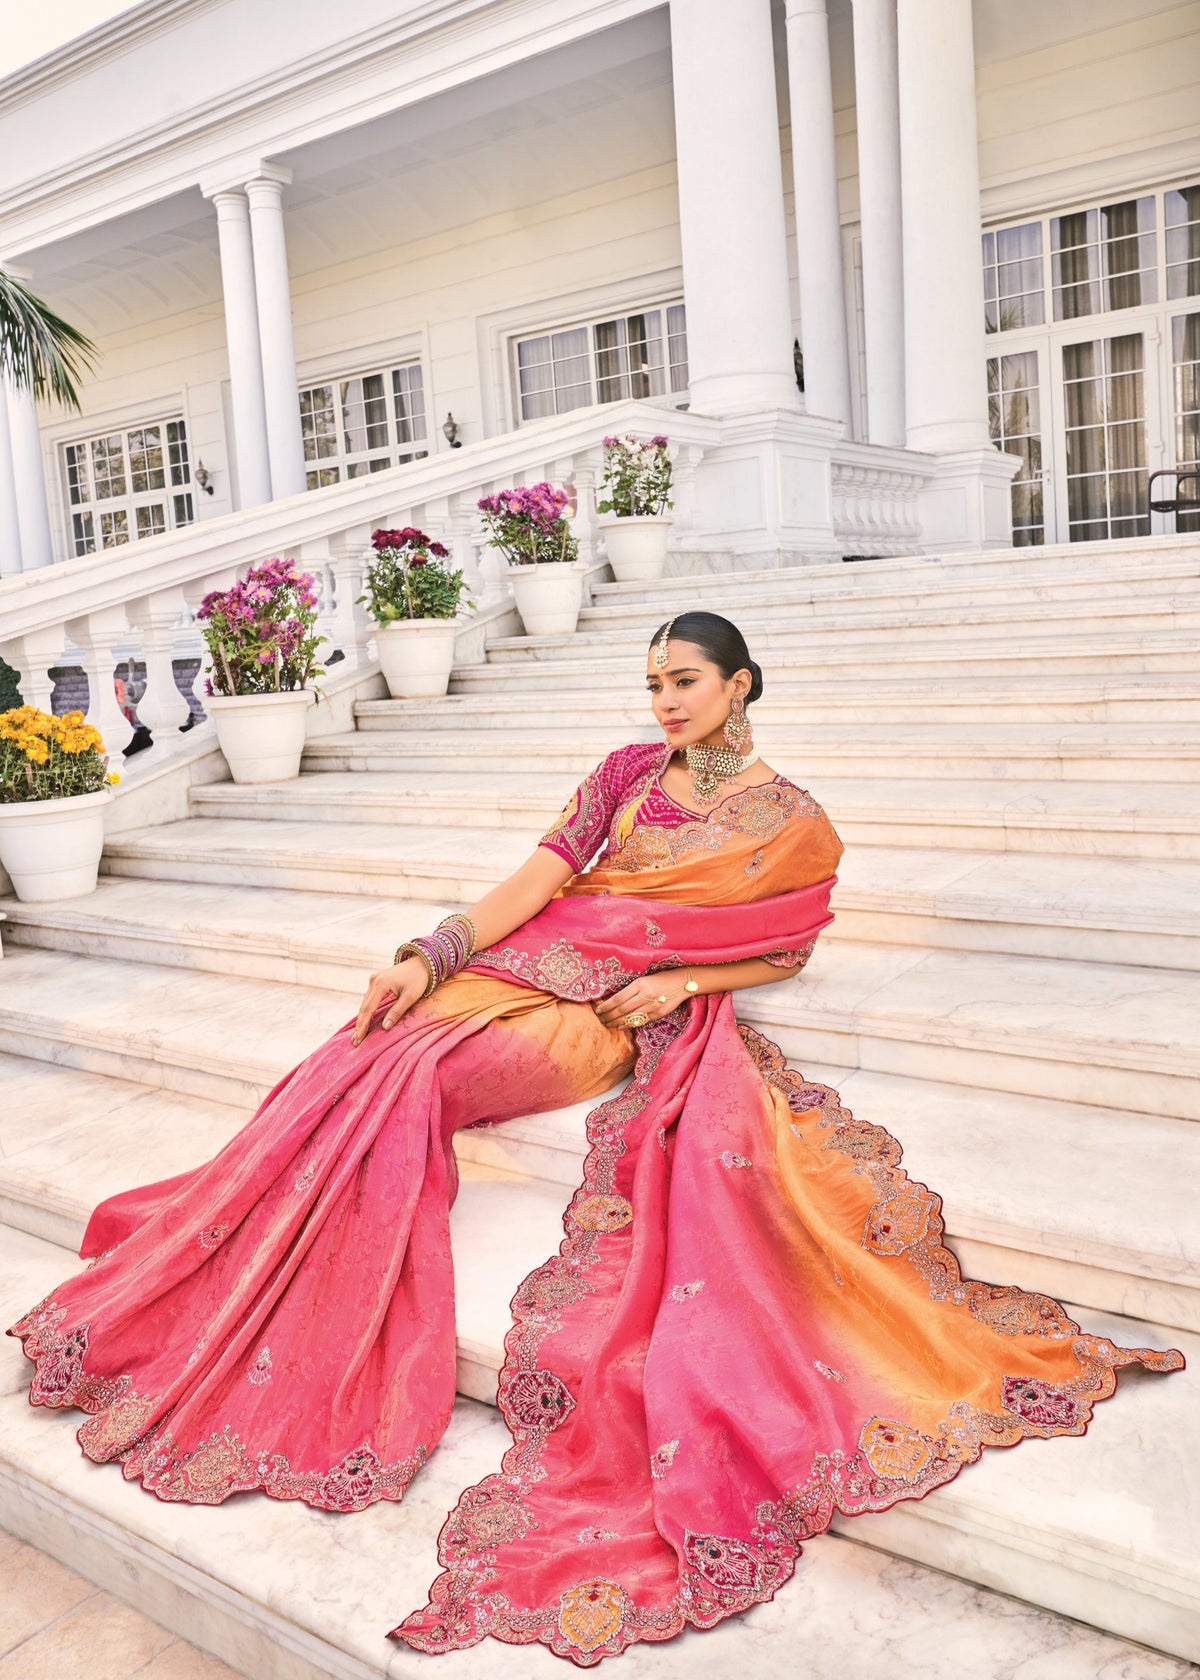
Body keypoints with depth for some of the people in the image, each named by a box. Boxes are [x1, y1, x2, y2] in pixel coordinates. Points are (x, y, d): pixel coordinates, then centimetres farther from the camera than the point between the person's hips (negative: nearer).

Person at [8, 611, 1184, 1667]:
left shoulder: (792, 824, 4)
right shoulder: (627, 773, 11)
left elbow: (789, 950, 8)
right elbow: (540, 876, 3)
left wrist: (685, 979, -10)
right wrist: (433, 956, -11)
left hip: (660, 1015, -3)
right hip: (546, 973, 3)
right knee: (378, 1060, -19)